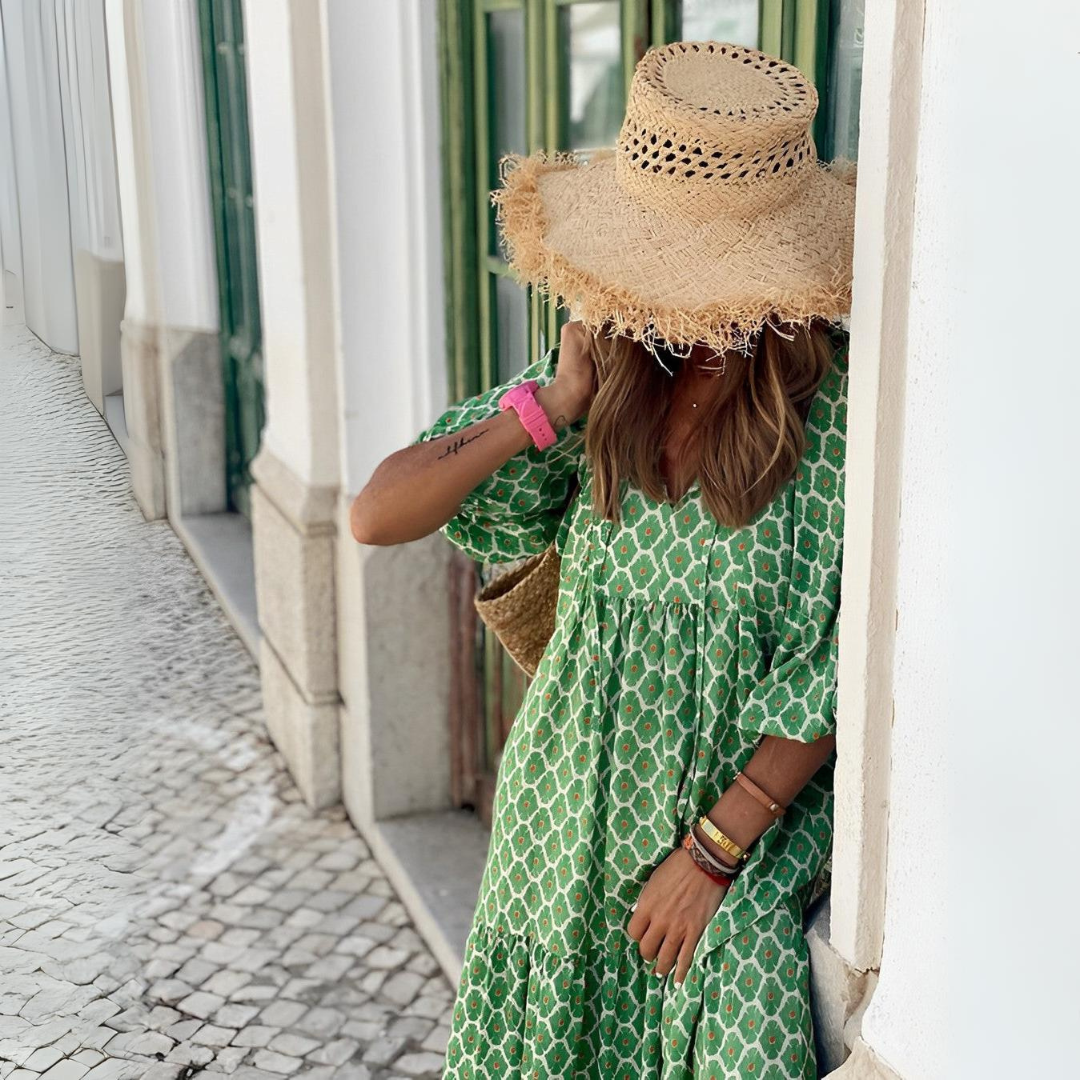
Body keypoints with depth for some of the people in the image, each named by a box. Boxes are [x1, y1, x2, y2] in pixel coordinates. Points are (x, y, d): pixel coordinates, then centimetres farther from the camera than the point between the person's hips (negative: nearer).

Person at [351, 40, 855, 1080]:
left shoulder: (843, 407, -18)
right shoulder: (608, 378, -6)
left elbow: (846, 666, -14)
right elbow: (376, 516, -9)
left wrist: (714, 846, -14)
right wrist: (554, 401, -18)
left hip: (752, 803, -3)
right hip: (578, 792, 4)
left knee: (741, 996, -21)